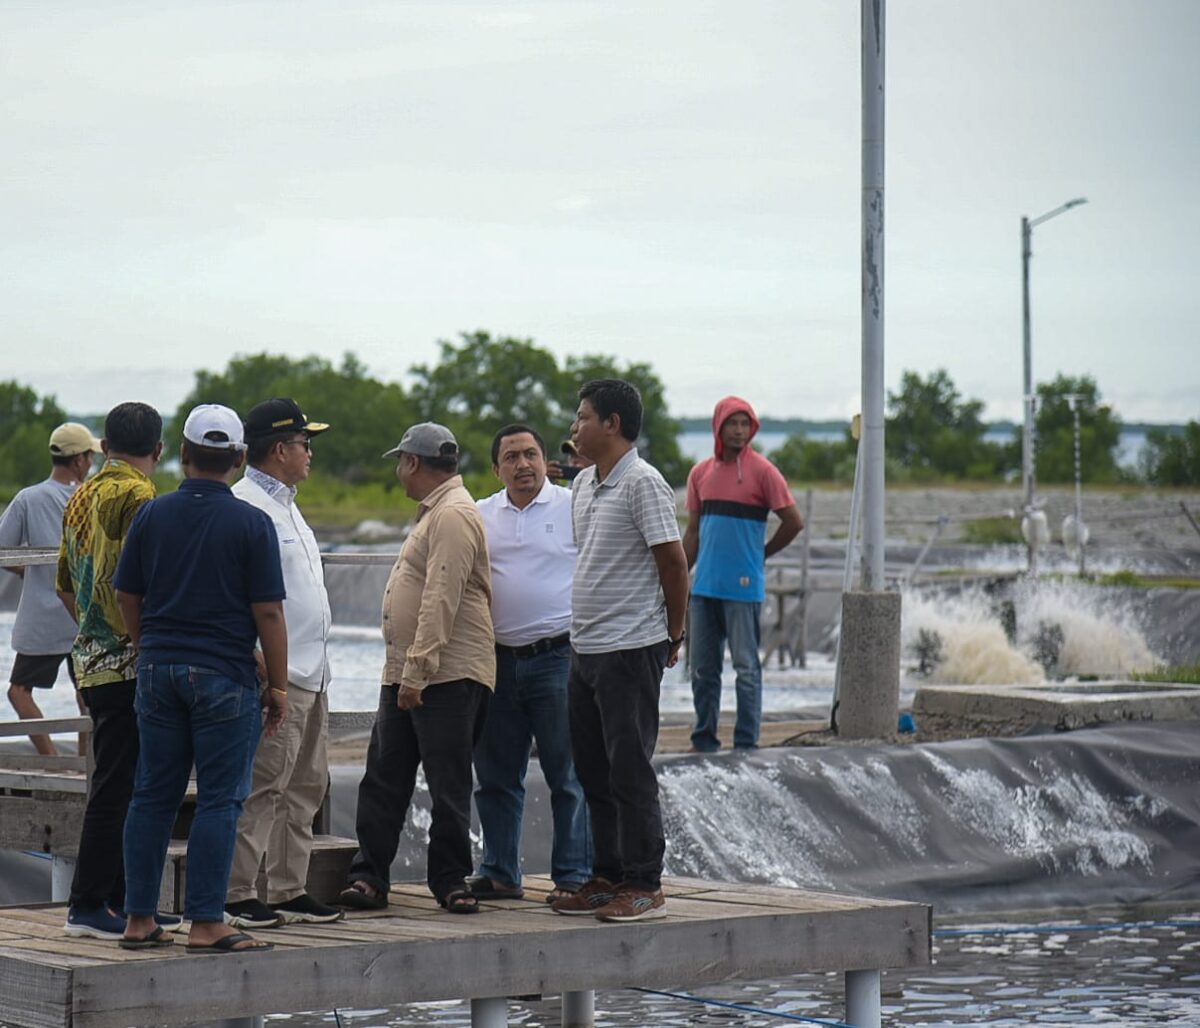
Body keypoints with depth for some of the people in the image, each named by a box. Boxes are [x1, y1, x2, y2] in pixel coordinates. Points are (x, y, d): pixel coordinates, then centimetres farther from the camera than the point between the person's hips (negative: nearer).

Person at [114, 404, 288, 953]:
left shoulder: (152, 515, 3)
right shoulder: (251, 523, -8)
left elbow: (127, 596, 10)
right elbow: (268, 611, -9)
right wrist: (278, 685, -1)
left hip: (158, 670, 4)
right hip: (224, 675, -4)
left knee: (153, 794, 10)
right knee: (219, 799, -1)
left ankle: (140, 918, 12)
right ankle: (206, 923, -2)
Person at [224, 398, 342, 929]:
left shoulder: (284, 505, 21)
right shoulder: (244, 507, -12)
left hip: (310, 672, 10)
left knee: (305, 785, 12)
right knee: (261, 786, -9)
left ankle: (289, 891, 19)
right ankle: (235, 895, -5)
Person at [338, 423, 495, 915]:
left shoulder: (454, 515, -14)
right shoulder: (433, 513, 21)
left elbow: (441, 598, -22)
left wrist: (417, 669, -25)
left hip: (449, 676, -10)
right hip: (406, 673, 10)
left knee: (448, 786, -3)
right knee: (382, 780, 8)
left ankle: (450, 880, 4)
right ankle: (369, 876, 10)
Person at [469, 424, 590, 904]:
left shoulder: (574, 507, -1)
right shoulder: (480, 515, 12)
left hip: (558, 656, -4)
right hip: (497, 660, 5)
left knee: (568, 774, -1)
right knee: (496, 775, 9)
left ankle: (573, 876, 4)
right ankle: (499, 873, 18)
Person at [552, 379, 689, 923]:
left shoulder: (643, 483, -14)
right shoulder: (583, 483, 13)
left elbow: (672, 560, -13)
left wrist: (674, 634, -5)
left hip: (630, 650, -9)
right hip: (584, 648, 9)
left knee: (630, 771, -5)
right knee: (593, 771, 12)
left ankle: (644, 886, 2)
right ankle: (608, 877, 21)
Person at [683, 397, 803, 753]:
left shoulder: (762, 471, -5)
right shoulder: (701, 473, 10)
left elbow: (794, 522, -3)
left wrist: (762, 553, 3)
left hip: (744, 587, -5)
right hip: (705, 587, 5)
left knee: (746, 667, -1)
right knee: (703, 668, 9)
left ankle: (746, 744, 2)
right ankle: (704, 739, 17)